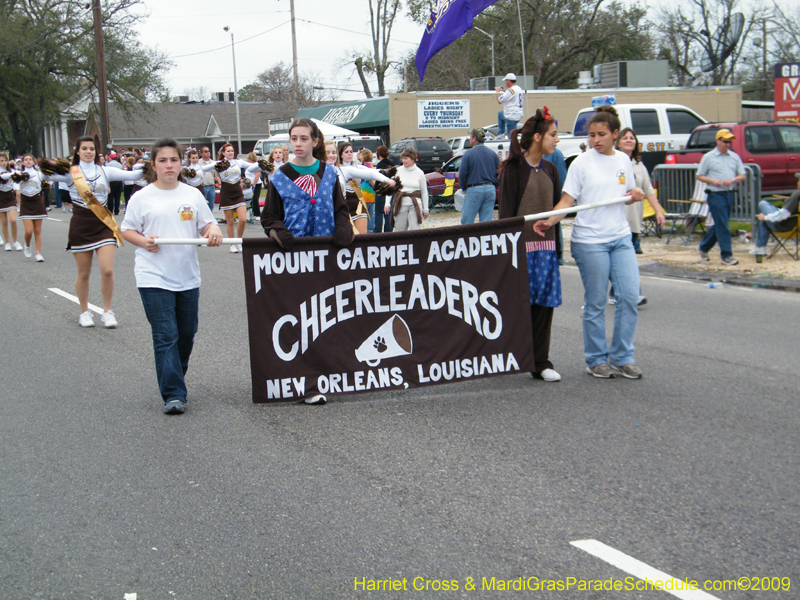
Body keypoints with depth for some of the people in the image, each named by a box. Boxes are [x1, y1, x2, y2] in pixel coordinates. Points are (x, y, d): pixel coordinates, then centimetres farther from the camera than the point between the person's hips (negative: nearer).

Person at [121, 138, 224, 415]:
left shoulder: (193, 195, 8)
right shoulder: (142, 197, 0)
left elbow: (207, 224, 12)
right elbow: (127, 230, 6)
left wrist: (214, 232, -11)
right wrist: (143, 241, -14)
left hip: (188, 276, 4)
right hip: (154, 277, -3)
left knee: (186, 334, 13)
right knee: (166, 337, -8)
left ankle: (175, 378, 34)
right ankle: (173, 394, -7)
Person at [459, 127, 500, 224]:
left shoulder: (468, 154, -7)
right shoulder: (493, 154, 7)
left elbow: (462, 174, -9)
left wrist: (464, 188, 6)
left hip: (474, 190, -5)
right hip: (491, 190, 5)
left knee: (466, 221, 1)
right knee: (486, 222, 6)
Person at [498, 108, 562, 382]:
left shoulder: (550, 170, 13)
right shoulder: (513, 169, -5)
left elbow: (558, 207, 16)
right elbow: (506, 212, -7)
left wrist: (556, 247, 11)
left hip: (545, 245, 6)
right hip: (521, 244, -5)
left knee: (544, 303, 4)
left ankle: (540, 362, 10)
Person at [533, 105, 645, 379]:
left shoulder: (623, 160, 9)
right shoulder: (582, 163, -4)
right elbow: (568, 199, -8)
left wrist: (637, 194, -1)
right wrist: (550, 221, -24)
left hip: (621, 238, 4)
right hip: (590, 240, -4)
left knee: (629, 295, -2)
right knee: (596, 303, 3)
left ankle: (621, 357, 10)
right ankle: (596, 360, 16)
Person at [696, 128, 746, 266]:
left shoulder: (735, 157, 12)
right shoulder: (708, 157, 0)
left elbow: (743, 176, 11)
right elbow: (699, 176, 2)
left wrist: (733, 179, -10)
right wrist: (712, 181, -16)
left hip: (729, 194, 5)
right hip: (716, 195, -5)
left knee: (719, 225, 13)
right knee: (723, 226, -10)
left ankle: (703, 248, 30)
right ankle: (726, 255, -9)